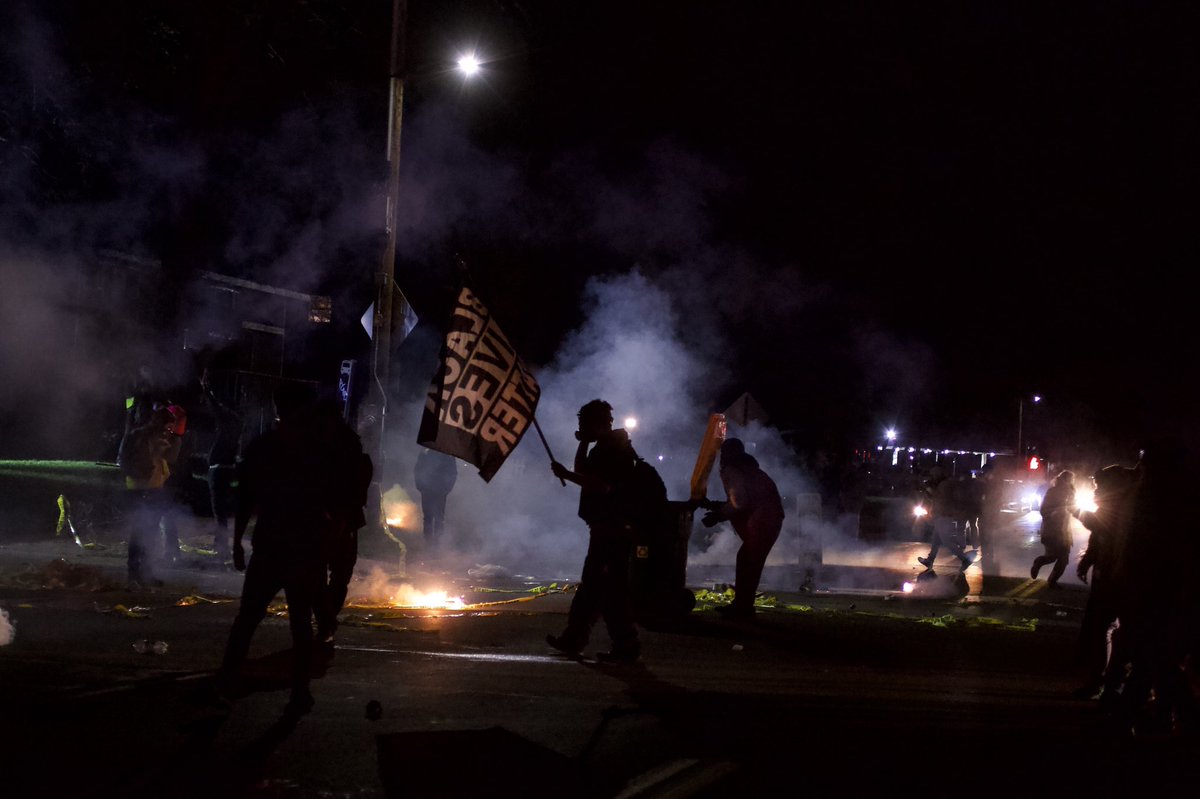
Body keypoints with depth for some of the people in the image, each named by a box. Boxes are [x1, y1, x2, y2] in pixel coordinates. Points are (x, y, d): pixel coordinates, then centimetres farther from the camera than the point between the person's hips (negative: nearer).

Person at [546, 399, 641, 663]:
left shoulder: (617, 449, -15)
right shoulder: (604, 448, 17)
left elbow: (602, 486, -25)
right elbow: (584, 472, 27)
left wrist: (566, 475, -22)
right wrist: (583, 444, 14)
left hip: (615, 529, -11)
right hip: (605, 528, 11)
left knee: (612, 587, -9)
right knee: (591, 585, 15)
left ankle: (626, 647, -7)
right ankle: (574, 639, 22)